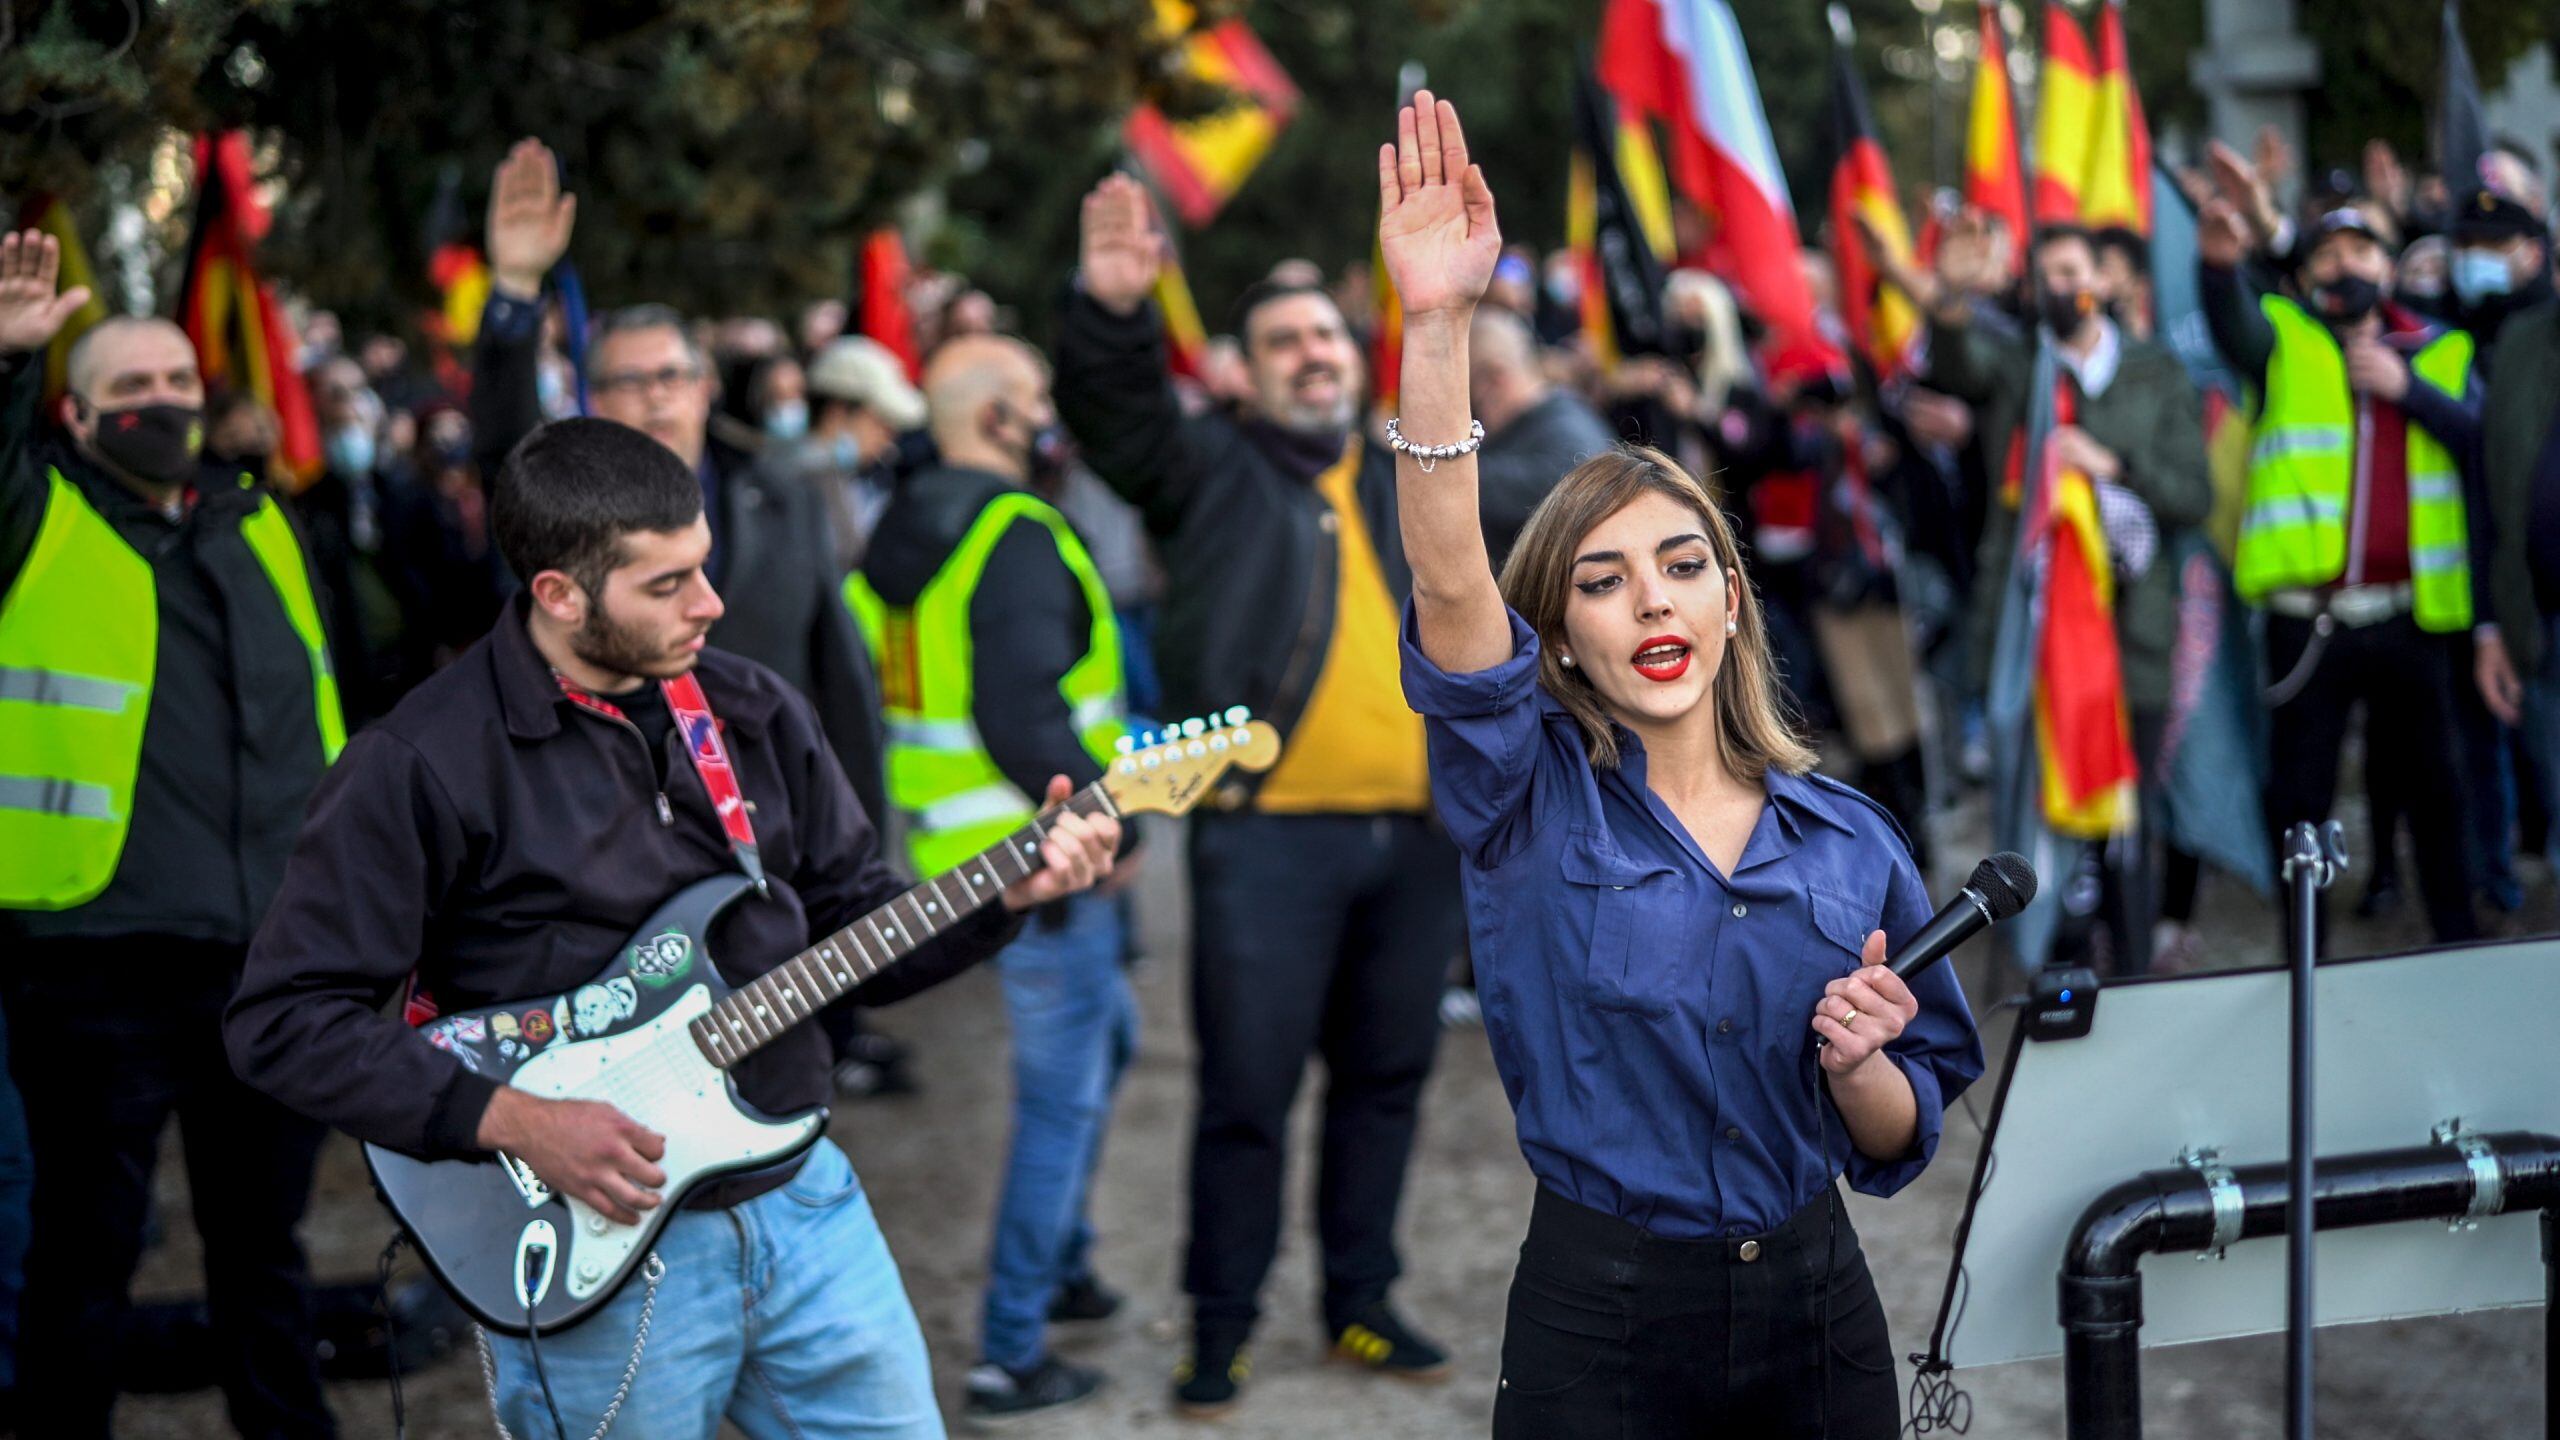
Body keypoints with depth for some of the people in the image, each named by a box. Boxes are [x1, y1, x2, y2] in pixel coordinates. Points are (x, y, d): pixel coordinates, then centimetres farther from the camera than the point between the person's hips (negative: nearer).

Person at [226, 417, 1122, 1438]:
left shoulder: (754, 712, 6)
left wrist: (1011, 892, -5)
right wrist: (516, 1123, -22)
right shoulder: (422, 766, -14)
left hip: (802, 1201, 5)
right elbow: (282, 1020, -15)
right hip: (592, 1245, -5)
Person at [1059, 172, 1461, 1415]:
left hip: (1414, 835, 5)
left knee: (1386, 1078, 13)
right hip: (1270, 836, -5)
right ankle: (1220, 1325, 10)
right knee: (1247, 1092, -2)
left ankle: (1361, 1302, 27)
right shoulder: (1212, 470, 3)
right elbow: (1116, 414, -17)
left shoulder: (1409, 484, 18)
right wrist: (1111, 309, -35)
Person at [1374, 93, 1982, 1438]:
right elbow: (1449, 592, -23)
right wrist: (1435, 323, -35)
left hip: (1813, 1304, 3)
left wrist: (1858, 1066, -15)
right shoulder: (1535, 805, -5)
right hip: (1598, 1322, -2)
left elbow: (1897, 1140, 9)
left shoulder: (1850, 842, 2)